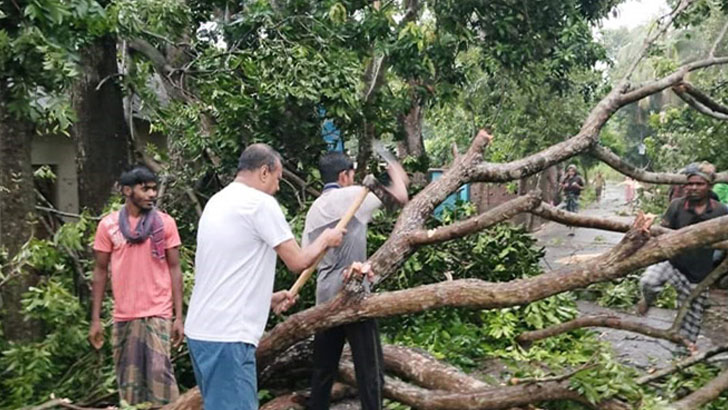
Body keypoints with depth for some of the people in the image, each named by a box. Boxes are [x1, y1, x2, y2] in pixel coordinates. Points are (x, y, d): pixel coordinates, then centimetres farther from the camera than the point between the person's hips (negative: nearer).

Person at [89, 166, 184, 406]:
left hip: (158, 314, -2)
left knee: (160, 373, -7)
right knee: (128, 381, 11)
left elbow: (174, 270, 0)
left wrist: (179, 316, -5)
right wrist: (95, 319, 3)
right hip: (123, 316, 2)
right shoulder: (108, 225, 1)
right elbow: (100, 272, 6)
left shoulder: (165, 223, -1)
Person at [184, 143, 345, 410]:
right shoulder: (260, 203, -12)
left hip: (202, 330, 10)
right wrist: (325, 239, 10)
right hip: (227, 336, -10)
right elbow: (297, 261, -7)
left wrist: (268, 298, 23)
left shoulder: (218, 202, 15)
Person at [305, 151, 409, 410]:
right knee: (369, 369, 0)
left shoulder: (314, 209, 12)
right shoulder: (351, 195, -7)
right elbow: (400, 197, 2)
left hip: (326, 297, 7)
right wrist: (397, 176, 20)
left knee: (324, 368, 15)